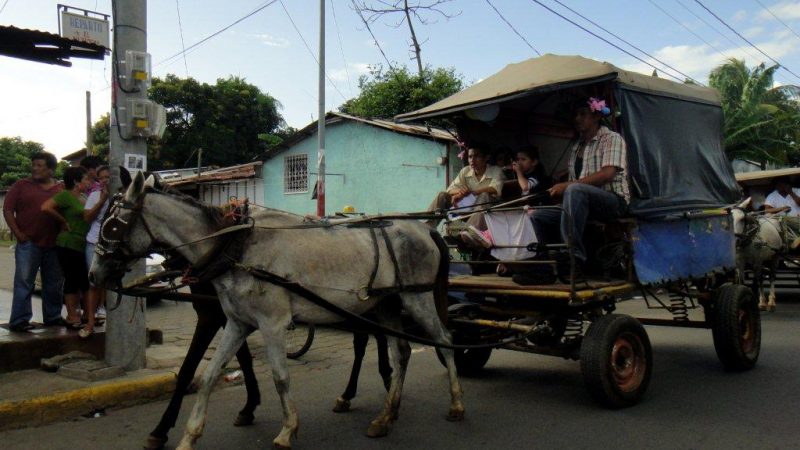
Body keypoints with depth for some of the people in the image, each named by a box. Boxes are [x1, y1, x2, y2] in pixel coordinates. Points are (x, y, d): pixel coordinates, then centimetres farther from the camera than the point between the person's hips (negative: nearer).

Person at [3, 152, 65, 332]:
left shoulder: (61, 189, 9)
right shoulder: (21, 185, 3)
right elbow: (7, 210, 0)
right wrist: (17, 233, -8)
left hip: (53, 244, 3)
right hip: (28, 243, -3)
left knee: (54, 284, 11)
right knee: (23, 283, -2)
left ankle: (53, 317, 24)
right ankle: (18, 320, 4)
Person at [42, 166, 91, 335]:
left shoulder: (81, 199, 16)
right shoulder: (66, 195, -9)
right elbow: (46, 207, -21)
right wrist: (63, 222, -13)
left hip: (81, 245, 9)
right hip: (68, 244, -8)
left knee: (82, 281, 11)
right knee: (72, 280, -3)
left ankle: (74, 313, 21)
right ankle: (72, 317, 4)